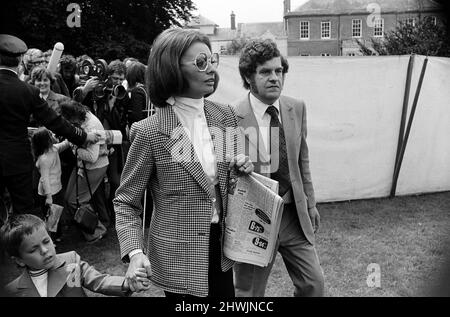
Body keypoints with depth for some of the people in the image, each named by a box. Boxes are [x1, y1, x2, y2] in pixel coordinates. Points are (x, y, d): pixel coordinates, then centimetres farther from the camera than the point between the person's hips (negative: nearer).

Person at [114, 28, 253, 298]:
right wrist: (135, 252, -21)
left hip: (222, 246, 5)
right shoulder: (150, 131, -15)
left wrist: (243, 169, -7)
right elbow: (126, 202, -7)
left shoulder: (226, 116, 0)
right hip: (179, 259, -5)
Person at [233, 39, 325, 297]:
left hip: (295, 215, 4)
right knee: (250, 292, 12)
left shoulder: (297, 109, 1)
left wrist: (310, 204, 13)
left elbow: (303, 159, 11)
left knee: (314, 282, 12)